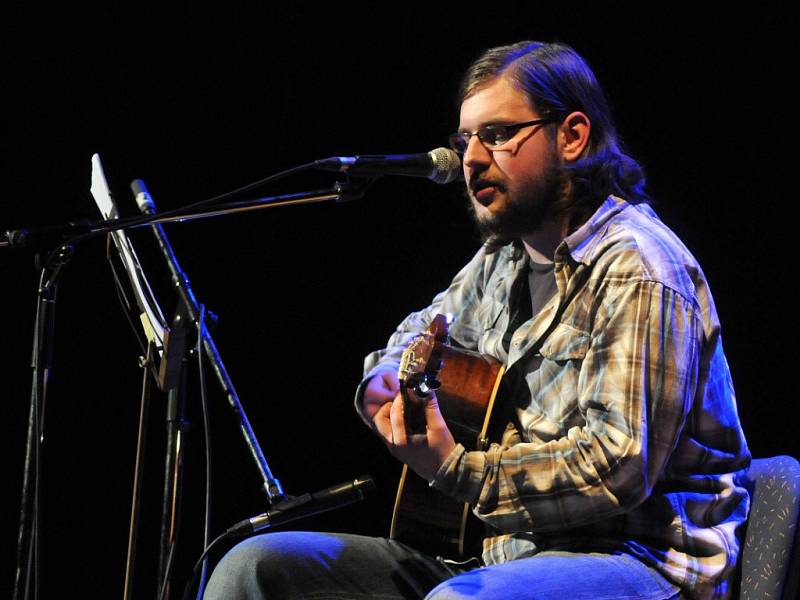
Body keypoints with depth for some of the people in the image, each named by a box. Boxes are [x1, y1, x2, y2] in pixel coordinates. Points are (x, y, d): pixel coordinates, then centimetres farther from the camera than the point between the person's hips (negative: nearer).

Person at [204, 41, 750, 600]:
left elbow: (621, 464, -22)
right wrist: (385, 381, 11)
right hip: (497, 549, 9)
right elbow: (423, 330, 34)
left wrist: (458, 470, -25)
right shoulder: (505, 257, 15)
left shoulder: (638, 273, -14)